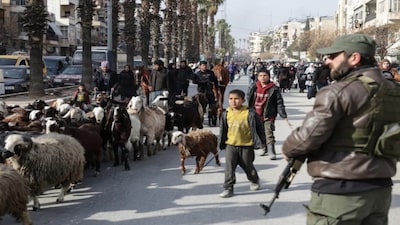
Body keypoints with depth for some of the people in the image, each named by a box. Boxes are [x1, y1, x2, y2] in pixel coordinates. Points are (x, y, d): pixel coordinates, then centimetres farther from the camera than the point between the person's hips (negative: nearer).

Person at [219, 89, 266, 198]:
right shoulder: (226, 114, 1)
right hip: (231, 145, 3)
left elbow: (259, 127, -5)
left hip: (246, 145, -3)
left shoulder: (250, 113, -12)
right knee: (229, 167, -4)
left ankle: (254, 181, 42)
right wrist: (222, 144, 16)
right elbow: (223, 130, 13)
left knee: (248, 166, 14)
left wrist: (261, 142, -3)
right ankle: (228, 188, 2)